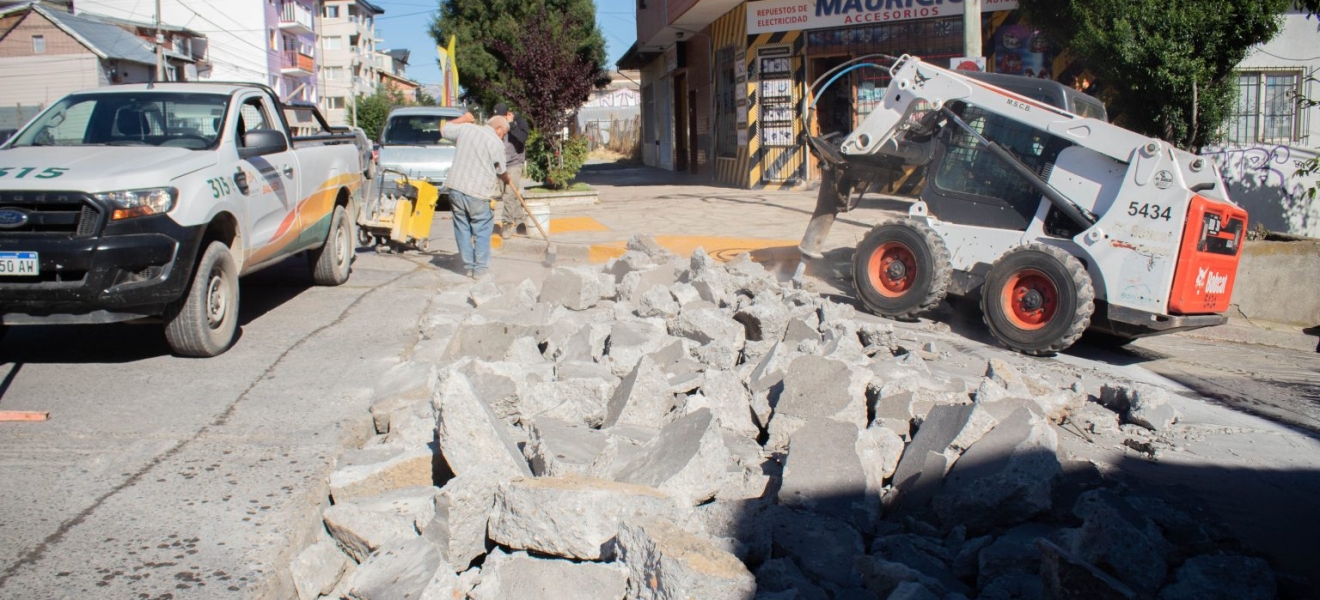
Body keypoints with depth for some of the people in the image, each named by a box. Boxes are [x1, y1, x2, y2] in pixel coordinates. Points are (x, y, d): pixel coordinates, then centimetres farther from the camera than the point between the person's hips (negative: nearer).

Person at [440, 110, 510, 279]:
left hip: (456, 188, 5)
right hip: (477, 193, -5)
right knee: (482, 230, 6)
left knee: (462, 228, 12)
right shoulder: (496, 143, -5)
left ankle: (469, 266, 16)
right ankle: (480, 269, 6)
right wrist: (507, 180, 26)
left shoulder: (465, 129, 7)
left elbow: (444, 130, 24)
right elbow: (501, 172, 4)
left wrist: (463, 119, 34)